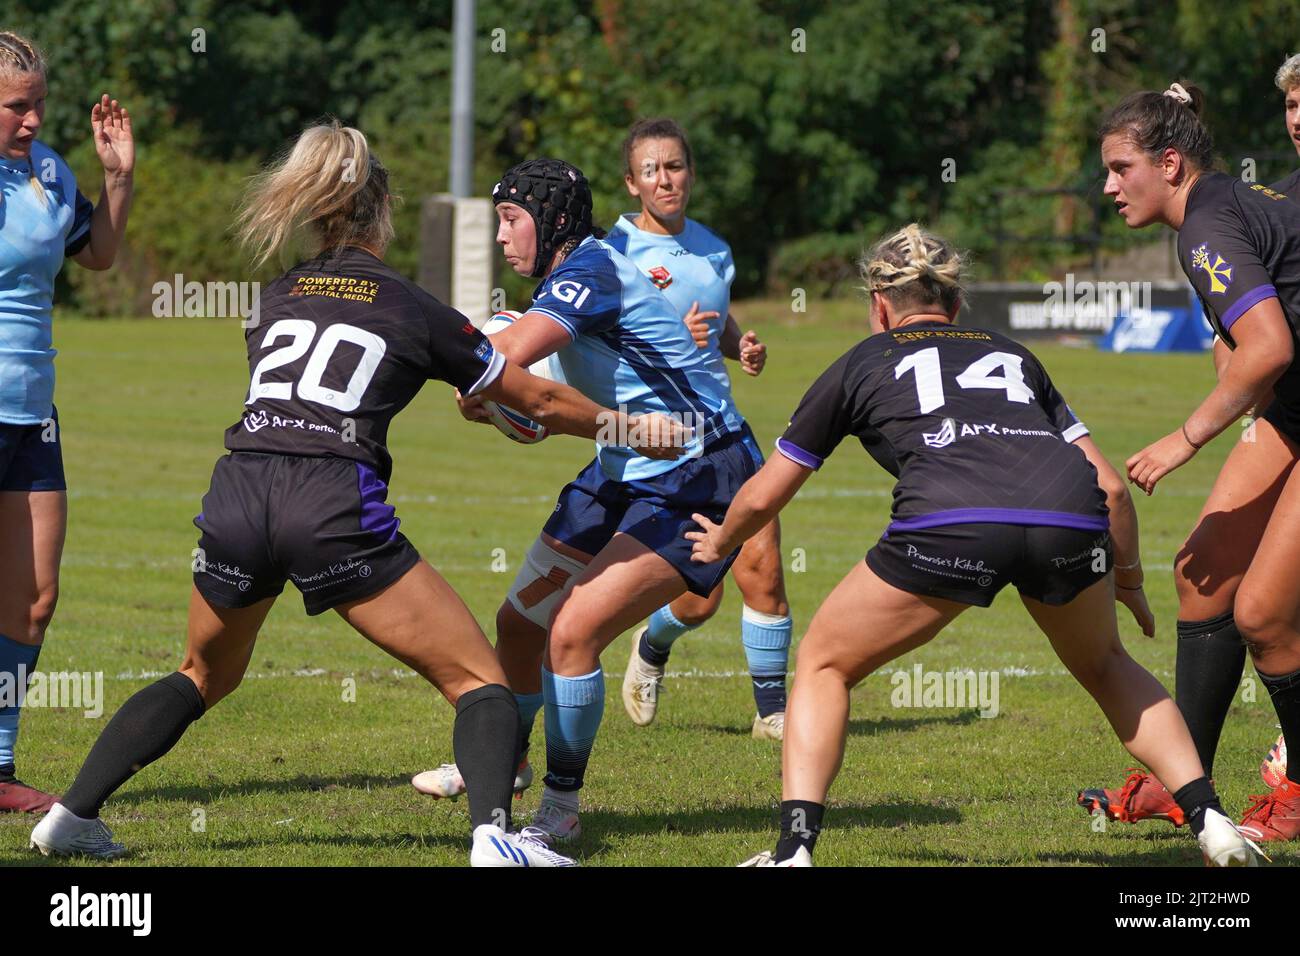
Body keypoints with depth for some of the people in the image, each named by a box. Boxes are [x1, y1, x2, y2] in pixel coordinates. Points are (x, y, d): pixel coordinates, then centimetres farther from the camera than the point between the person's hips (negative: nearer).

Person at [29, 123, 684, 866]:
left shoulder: (280, 297, 20)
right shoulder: (412, 309, 9)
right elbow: (537, 400, 16)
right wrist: (624, 427, 34)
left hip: (236, 495, 5)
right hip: (336, 509, -4)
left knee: (206, 674, 29)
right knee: (478, 678, 3)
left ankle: (73, 814, 20)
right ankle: (495, 833, -20)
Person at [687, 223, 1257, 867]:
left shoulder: (863, 363, 27)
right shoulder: (1013, 356, 34)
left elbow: (763, 498, 33)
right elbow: (1110, 486, 28)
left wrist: (719, 543, 54)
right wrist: (1128, 579, 44)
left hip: (948, 522, -3)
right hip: (1071, 522, 3)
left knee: (823, 665, 20)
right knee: (1104, 665, 32)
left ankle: (795, 848, 4)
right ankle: (1211, 821, 19)